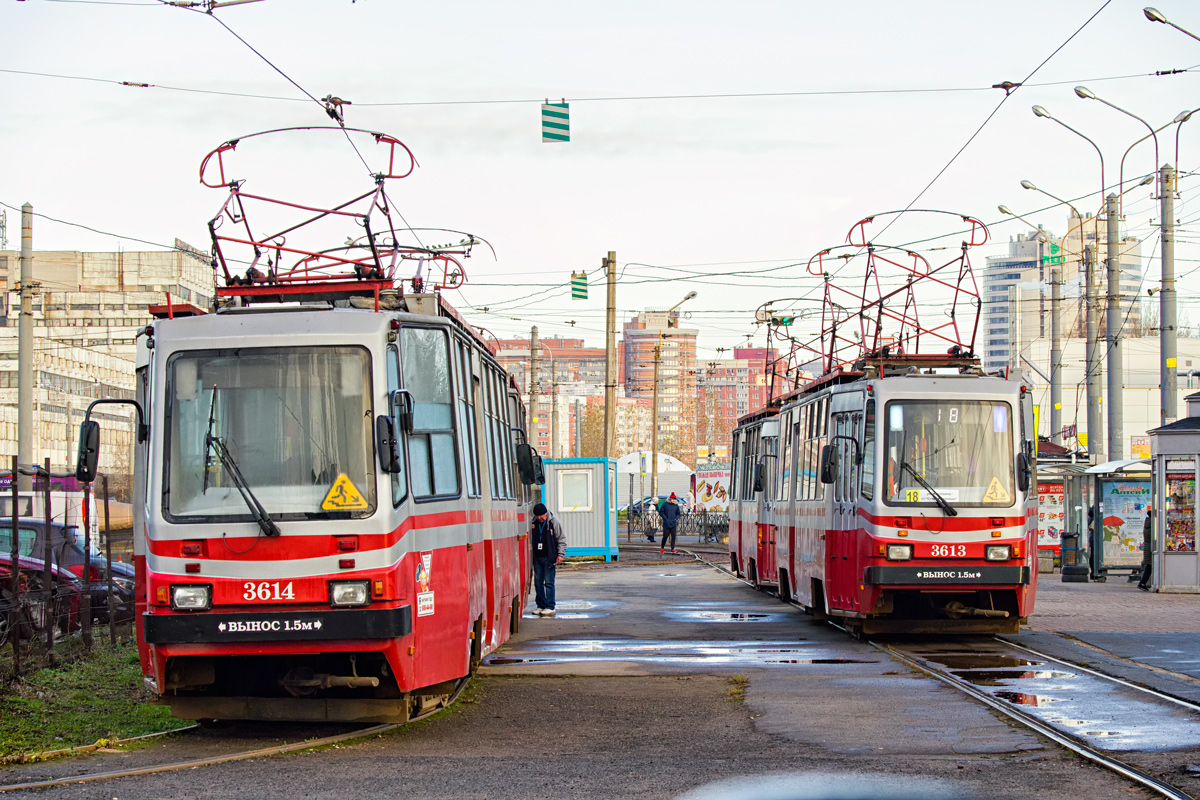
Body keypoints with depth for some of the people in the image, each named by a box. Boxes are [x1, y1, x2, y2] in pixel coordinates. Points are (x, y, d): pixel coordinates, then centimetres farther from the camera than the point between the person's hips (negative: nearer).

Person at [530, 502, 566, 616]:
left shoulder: (554, 522, -5)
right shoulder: (533, 522, 7)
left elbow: (561, 539, 0)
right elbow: (530, 540, 16)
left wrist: (560, 554, -5)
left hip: (549, 558, -5)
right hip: (537, 557, 5)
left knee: (549, 582, -6)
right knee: (538, 582, 6)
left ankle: (550, 607, -2)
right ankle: (541, 606, 14)